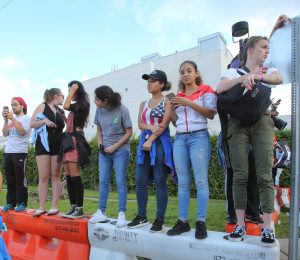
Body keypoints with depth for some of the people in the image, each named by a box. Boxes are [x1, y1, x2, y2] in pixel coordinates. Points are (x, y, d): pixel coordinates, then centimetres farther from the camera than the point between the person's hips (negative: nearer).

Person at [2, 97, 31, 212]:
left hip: (20, 152, -6)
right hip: (8, 152, 6)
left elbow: (22, 131, -14)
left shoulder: (26, 118, 1)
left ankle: (21, 203, 2)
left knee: (20, 179, -3)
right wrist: (6, 120, -1)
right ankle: (10, 202, 13)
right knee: (10, 180, 7)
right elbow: (5, 134, 10)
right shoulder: (11, 119, 17)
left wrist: (12, 118, -13)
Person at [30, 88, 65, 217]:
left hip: (58, 146, 3)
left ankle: (54, 206, 6)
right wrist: (44, 121, -15)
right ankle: (41, 207, 3)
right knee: (43, 177, -3)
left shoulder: (60, 112, 15)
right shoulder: (42, 106, 5)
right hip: (43, 145, -3)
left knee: (55, 177, 2)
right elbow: (31, 124, -1)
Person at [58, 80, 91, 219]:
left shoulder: (82, 104, -2)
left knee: (75, 176, -10)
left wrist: (73, 91, -10)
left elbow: (66, 106, -18)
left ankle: (79, 209, -5)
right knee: (68, 177, 7)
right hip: (67, 140, 9)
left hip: (75, 140, -9)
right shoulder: (75, 106, 21)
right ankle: (73, 207, 12)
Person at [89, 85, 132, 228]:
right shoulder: (99, 110, -1)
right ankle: (101, 212, 17)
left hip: (120, 150, -5)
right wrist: (100, 144, -4)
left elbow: (129, 132, -8)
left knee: (120, 182, -3)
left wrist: (114, 147, -13)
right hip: (104, 151, 5)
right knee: (103, 181, 7)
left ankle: (122, 214, 5)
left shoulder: (122, 110, -13)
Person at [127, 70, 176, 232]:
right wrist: (151, 127, -14)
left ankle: (160, 219, 7)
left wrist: (151, 140, -16)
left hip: (160, 144, -6)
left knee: (160, 182, -2)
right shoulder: (143, 104, 17)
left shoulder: (167, 102, 1)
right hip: (144, 143, 6)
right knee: (140, 181, 5)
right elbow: (140, 124, 7)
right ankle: (142, 216, 18)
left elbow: (164, 124, -10)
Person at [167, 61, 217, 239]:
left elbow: (211, 114, -10)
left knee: (201, 181, -7)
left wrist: (189, 103, -14)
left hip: (199, 137, -5)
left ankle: (201, 222, 0)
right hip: (180, 139, 5)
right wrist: (170, 109, 4)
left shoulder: (206, 91, 4)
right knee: (183, 183, 4)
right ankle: (183, 221, 10)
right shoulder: (178, 96, 19)